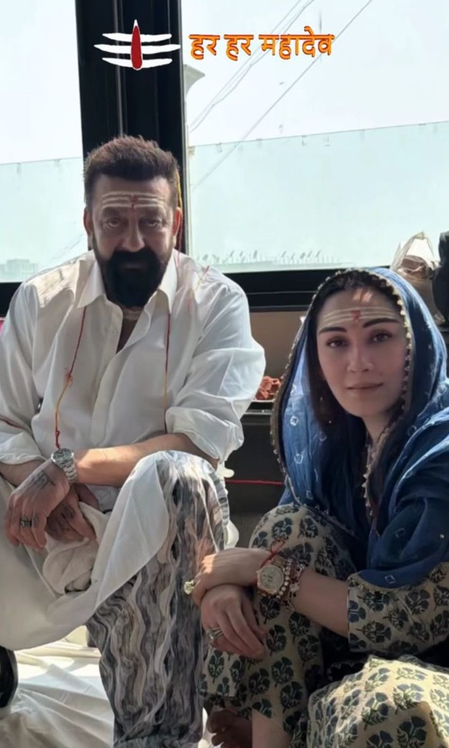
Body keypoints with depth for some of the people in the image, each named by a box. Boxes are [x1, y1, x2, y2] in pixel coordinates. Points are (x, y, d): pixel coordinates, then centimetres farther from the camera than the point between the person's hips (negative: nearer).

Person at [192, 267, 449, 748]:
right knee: (290, 525, -14)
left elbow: (402, 620, -25)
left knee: (388, 705, -37)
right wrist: (226, 582, -21)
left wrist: (262, 567, -21)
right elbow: (289, 538, 1)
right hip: (358, 649, 6)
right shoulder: (336, 441, -2)